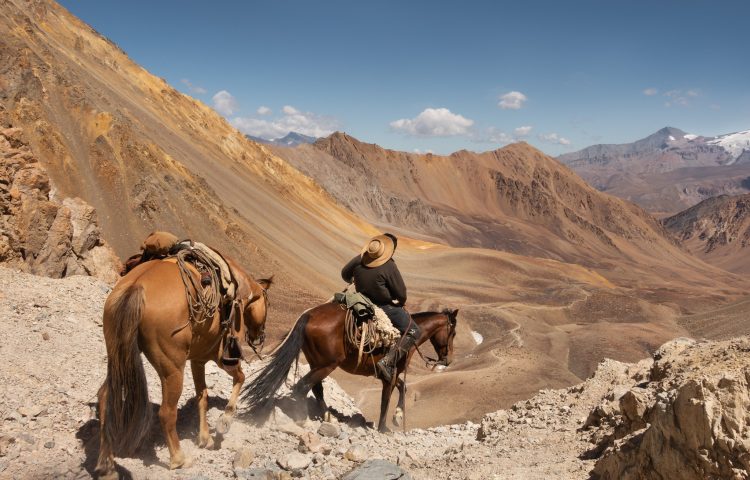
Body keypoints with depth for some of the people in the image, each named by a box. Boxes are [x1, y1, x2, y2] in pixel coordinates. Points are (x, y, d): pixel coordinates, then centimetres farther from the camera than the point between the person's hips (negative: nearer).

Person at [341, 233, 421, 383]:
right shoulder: (389, 267, -23)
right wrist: (402, 302, 8)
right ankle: (387, 362, -16)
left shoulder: (359, 260, -6)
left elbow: (345, 274, 12)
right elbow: (401, 293, -15)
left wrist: (352, 281, 35)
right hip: (385, 307, -7)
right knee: (413, 331, -1)